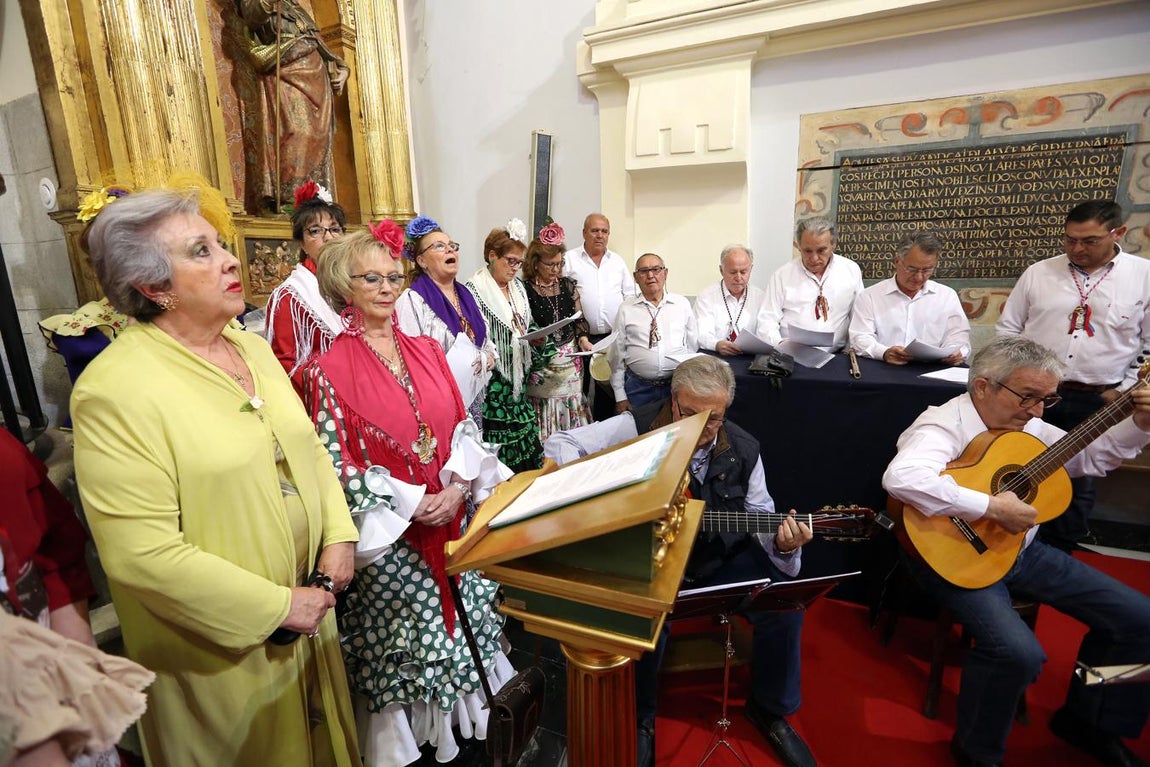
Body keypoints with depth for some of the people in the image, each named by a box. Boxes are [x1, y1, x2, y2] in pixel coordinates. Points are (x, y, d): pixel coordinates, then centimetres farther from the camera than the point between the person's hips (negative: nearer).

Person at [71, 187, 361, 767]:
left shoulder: (253, 347, 1)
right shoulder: (115, 390, -21)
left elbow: (308, 448, 7)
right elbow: (142, 554, -24)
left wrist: (339, 535, -5)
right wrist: (279, 606, -19)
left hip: (308, 599, 6)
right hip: (223, 646, -5)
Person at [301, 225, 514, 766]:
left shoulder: (425, 351, 3)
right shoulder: (329, 370, -11)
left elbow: (463, 427, 4)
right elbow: (336, 463, -12)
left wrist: (457, 485, -11)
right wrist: (411, 504, -16)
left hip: (455, 514, 5)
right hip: (390, 532, -4)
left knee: (465, 619, 18)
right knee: (405, 637, 10)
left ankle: (467, 714, 42)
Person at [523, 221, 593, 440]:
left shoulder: (567, 285, 9)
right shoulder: (524, 290, -5)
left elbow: (579, 318, 12)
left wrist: (583, 339, -5)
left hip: (570, 360, 4)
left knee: (573, 418, 8)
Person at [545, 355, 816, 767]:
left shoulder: (743, 450, -5)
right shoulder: (639, 427, -16)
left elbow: (761, 517, 2)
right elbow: (560, 444, -18)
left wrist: (781, 543, -21)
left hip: (721, 556, 4)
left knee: (785, 603, -14)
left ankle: (769, 709, 16)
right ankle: (640, 715, 5)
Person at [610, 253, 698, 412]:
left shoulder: (682, 304, 4)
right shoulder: (626, 309, 1)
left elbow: (693, 345, 9)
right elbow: (617, 354, 2)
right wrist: (620, 396, 1)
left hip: (678, 385, 1)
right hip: (638, 387, -1)